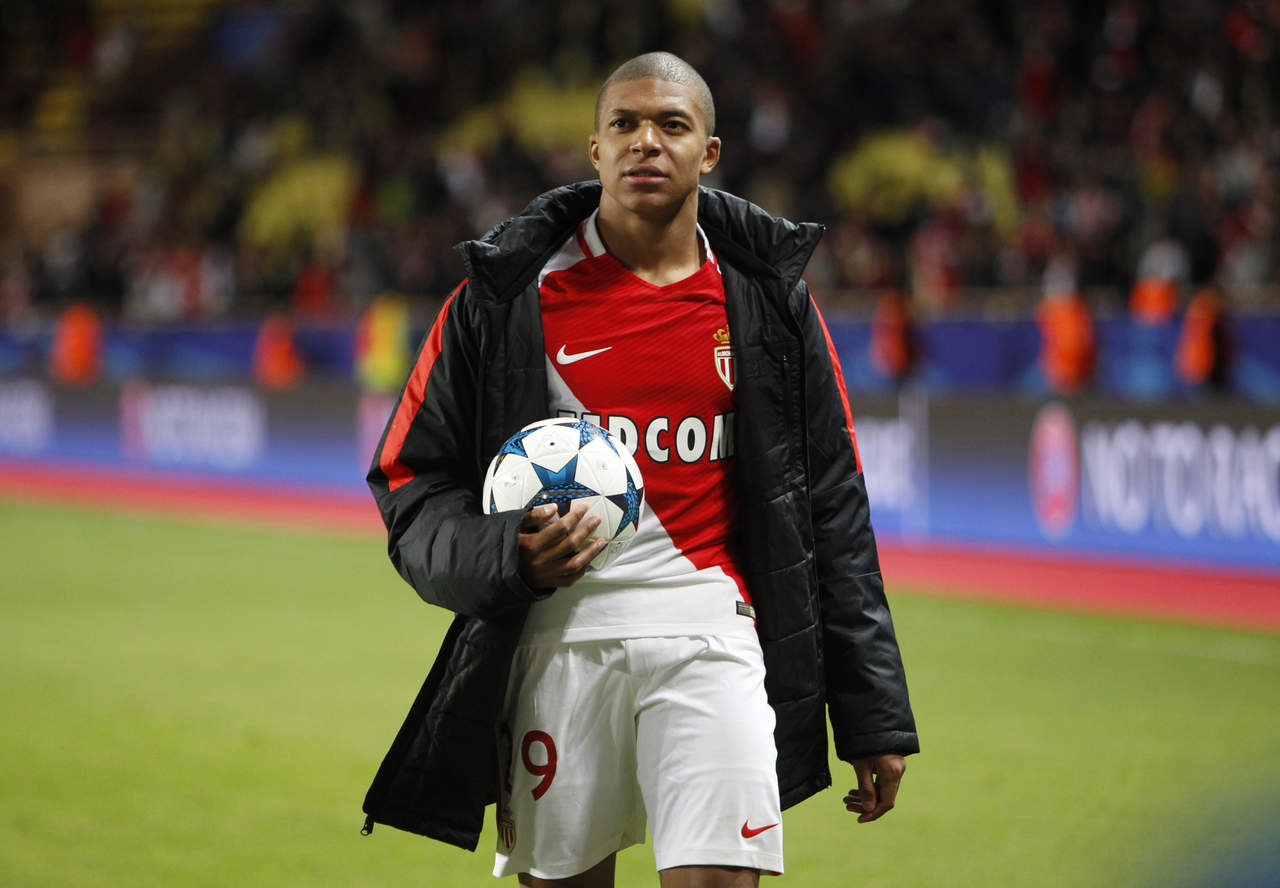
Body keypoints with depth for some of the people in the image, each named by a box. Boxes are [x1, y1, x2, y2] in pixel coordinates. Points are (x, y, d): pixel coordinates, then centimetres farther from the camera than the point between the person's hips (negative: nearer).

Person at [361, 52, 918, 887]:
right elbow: (410, 482, 5)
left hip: (707, 628, 0)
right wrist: (505, 558, -16)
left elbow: (833, 511, 9)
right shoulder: (509, 292, 3)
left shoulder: (767, 299, 8)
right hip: (555, 636, 0)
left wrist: (876, 715, 6)